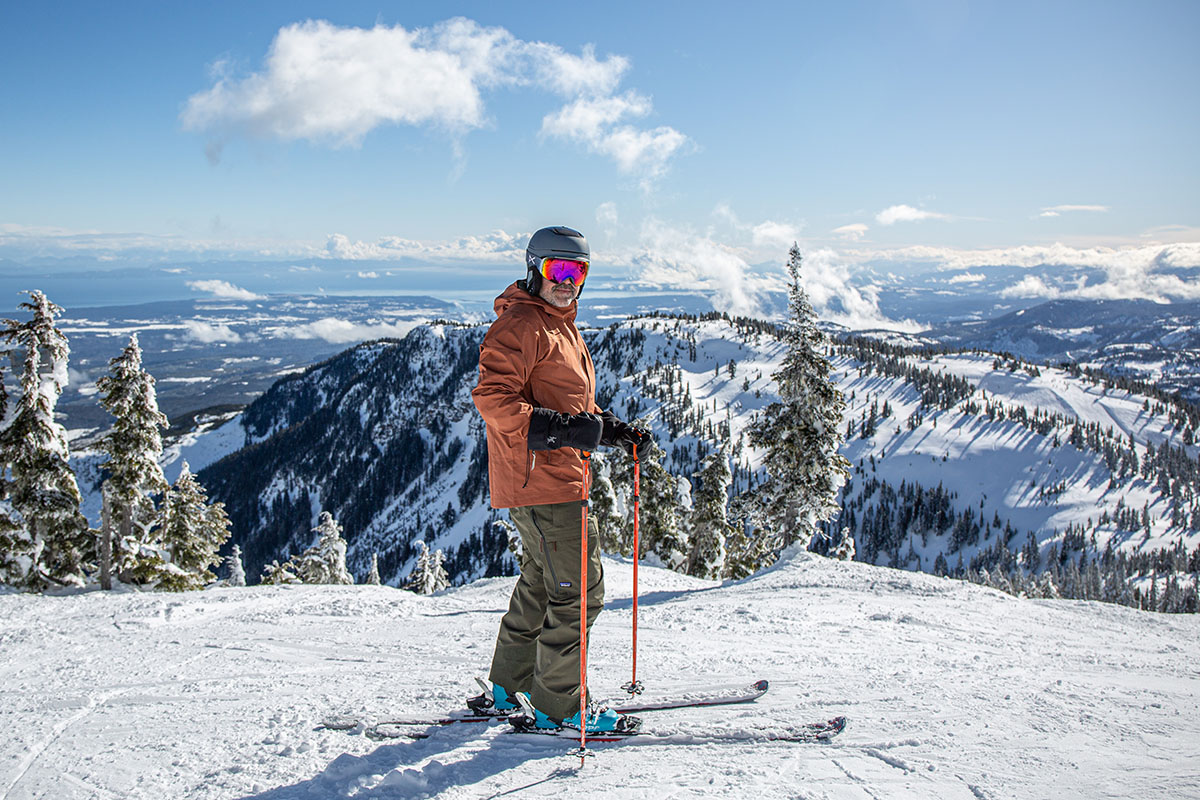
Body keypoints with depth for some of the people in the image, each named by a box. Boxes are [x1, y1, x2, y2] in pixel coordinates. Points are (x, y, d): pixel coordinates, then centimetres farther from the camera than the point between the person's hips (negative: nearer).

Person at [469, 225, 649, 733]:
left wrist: (612, 430, 14)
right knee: (578, 593, -5)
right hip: (539, 481, -11)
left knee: (542, 585, 19)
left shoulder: (563, 327, 20)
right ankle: (559, 706, 8)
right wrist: (560, 428, -33)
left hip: (563, 477, 11)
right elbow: (493, 398, -24)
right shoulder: (520, 325, -12)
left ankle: (508, 687, 33)